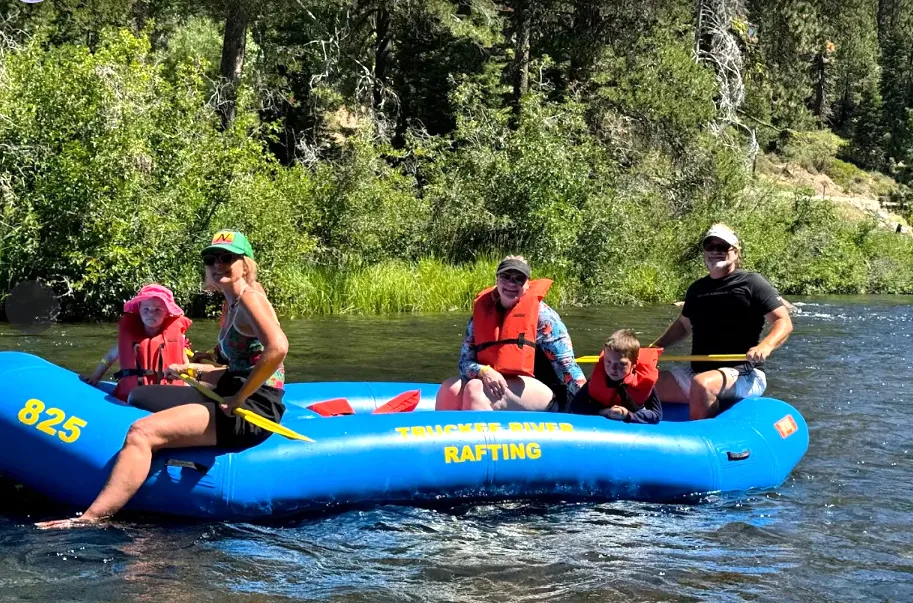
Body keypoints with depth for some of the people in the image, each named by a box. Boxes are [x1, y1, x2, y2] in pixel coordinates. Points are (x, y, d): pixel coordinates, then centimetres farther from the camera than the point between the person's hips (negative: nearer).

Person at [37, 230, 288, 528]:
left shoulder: (249, 298, -11)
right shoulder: (233, 305, 17)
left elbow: (277, 348, -29)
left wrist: (237, 399, -24)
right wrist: (192, 369, 15)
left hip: (253, 412, -11)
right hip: (238, 400, 11)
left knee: (142, 433, -27)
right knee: (138, 397, 22)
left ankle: (89, 520, -35)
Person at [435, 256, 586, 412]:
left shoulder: (540, 313, -2)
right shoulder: (481, 312, 8)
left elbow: (566, 364, -5)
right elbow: (465, 362, 7)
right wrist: (483, 371, -16)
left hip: (540, 392, -4)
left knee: (475, 389, -28)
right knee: (450, 388, -20)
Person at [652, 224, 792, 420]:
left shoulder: (751, 283, -2)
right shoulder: (697, 288, 16)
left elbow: (784, 322, -9)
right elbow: (683, 324, 33)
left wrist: (765, 346, -29)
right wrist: (654, 347, 20)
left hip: (743, 374, -7)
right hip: (697, 370, 7)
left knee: (702, 384, -37)